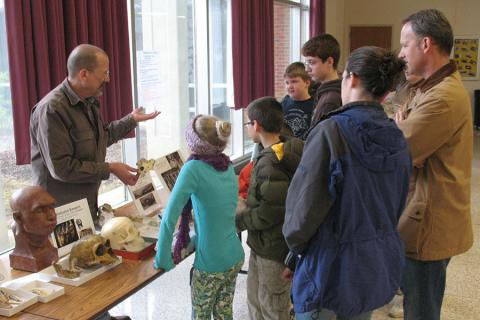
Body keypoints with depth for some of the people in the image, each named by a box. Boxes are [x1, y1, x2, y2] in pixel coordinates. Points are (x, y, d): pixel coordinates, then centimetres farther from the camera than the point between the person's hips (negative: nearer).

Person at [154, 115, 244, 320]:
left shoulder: (193, 168, -19)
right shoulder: (228, 167, 2)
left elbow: (169, 218, -20)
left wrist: (163, 260, -10)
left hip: (211, 265, -6)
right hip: (235, 258, 6)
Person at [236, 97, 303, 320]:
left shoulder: (270, 163, -27)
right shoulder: (286, 151, 3)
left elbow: (271, 212, -26)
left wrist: (239, 219, -12)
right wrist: (248, 208, 8)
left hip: (273, 250, -9)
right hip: (264, 244, 9)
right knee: (255, 298, 24)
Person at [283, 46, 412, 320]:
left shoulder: (331, 132, -21)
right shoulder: (398, 139, -1)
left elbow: (304, 205, -17)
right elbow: (396, 207, 11)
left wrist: (295, 244, 2)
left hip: (330, 269, -6)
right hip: (379, 271, 6)